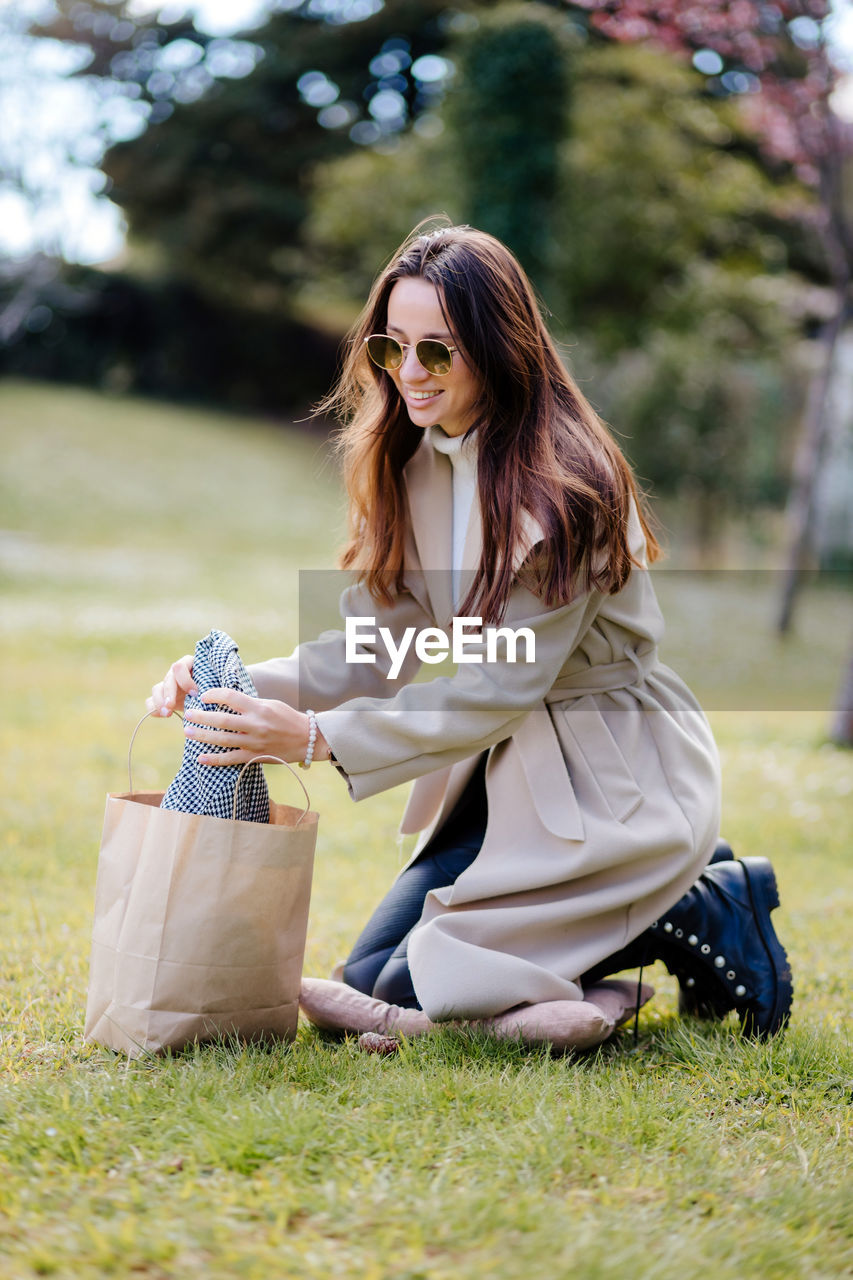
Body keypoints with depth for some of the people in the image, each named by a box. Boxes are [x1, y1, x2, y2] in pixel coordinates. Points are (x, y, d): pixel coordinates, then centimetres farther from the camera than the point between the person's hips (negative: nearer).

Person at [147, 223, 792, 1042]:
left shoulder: (564, 487, -24)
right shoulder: (412, 466, 1)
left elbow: (499, 688, -25)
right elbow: (374, 649, 1)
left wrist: (317, 738, -31)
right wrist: (243, 690, -16)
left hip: (616, 781, -8)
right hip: (508, 765, 8)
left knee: (404, 989, -11)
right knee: (366, 982, 11)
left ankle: (699, 912, 0)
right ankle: (680, 884, 15)